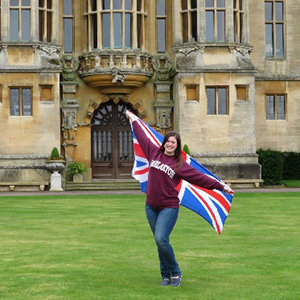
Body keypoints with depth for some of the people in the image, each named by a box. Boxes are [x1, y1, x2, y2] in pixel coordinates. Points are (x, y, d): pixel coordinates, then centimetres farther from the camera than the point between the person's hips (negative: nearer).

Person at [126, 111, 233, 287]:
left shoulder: (180, 165, -3)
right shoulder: (154, 153, 7)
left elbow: (199, 177, -2)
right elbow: (142, 137, 20)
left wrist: (221, 187, -4)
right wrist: (133, 120, 31)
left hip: (169, 207, -4)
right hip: (151, 206, 4)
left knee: (161, 239, -18)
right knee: (160, 242, 7)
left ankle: (176, 272, 0)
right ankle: (166, 276, 18)